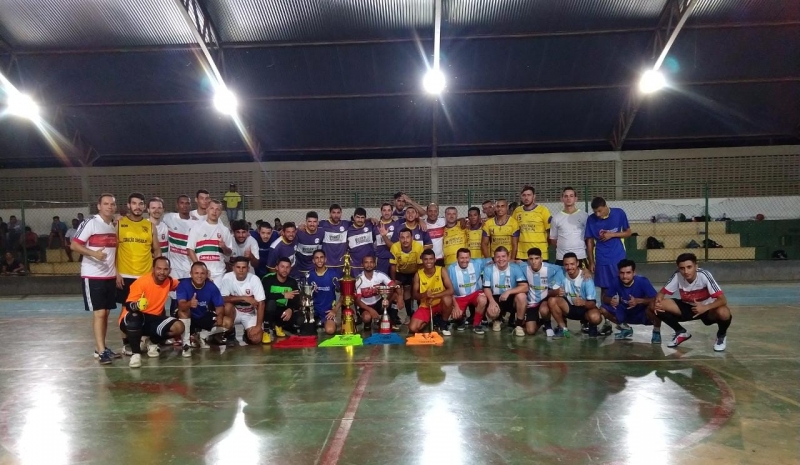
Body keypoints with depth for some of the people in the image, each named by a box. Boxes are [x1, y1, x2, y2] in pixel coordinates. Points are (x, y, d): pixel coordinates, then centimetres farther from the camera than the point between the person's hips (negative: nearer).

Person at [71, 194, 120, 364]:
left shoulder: (114, 225, 11)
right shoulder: (90, 222, -11)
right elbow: (74, 245, -13)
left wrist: (116, 271, 13)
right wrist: (94, 253, -27)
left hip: (110, 275, 7)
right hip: (92, 276, -7)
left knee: (106, 313, 10)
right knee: (99, 313, -8)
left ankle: (100, 348, 20)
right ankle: (101, 351, -5)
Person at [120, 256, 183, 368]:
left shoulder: (169, 282, -2)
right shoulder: (141, 282, -19)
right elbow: (128, 304, -22)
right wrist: (136, 306, -48)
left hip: (153, 319, 5)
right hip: (133, 320, -5)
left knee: (178, 327, -16)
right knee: (134, 316, -40)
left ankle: (152, 342, 13)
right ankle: (136, 353, -25)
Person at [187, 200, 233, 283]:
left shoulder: (224, 230, 10)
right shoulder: (197, 227, 3)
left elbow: (229, 252, 14)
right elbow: (190, 249, 0)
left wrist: (224, 247, -10)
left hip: (219, 273, 2)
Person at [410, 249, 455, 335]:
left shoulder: (441, 271, -13)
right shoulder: (418, 274, -9)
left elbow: (450, 290, -22)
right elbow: (415, 295, -6)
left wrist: (433, 296, -31)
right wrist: (424, 295, -29)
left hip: (440, 304, -1)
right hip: (425, 306, 2)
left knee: (447, 299, -38)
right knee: (412, 329, -19)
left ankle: (444, 324, -8)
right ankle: (430, 321, 16)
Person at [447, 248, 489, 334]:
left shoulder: (477, 263, -10)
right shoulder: (451, 269, -13)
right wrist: (455, 305, -15)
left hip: (475, 293, 0)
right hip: (459, 297, 0)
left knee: (482, 300, -32)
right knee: (456, 314, -21)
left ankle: (476, 324, -7)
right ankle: (462, 318, 21)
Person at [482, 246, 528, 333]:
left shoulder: (515, 268, -13)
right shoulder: (488, 269, -10)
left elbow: (525, 287, -21)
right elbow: (486, 288, -7)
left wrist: (508, 292, -33)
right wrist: (492, 301, -26)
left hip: (511, 298, 0)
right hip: (496, 298, 0)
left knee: (521, 296, -33)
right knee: (491, 312, -31)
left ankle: (519, 324, -10)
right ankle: (497, 320, 12)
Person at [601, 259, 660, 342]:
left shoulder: (642, 281, -26)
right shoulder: (617, 282, -17)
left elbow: (655, 299, -29)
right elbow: (605, 298, -8)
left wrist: (638, 301, -45)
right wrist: (610, 300, -32)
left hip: (642, 314, -4)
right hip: (625, 313, 5)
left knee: (653, 306, -37)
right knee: (603, 309, -14)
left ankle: (656, 331, -3)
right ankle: (626, 328, 13)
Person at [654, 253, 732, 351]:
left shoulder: (704, 275, -29)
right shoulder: (677, 276, -20)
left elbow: (723, 300, -31)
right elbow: (662, 292, -10)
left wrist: (705, 308, -48)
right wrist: (657, 301, -34)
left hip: (707, 308, -3)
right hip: (687, 307, 3)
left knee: (723, 313, -38)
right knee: (659, 306, -20)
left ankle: (721, 335, 1)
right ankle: (681, 332, 8)